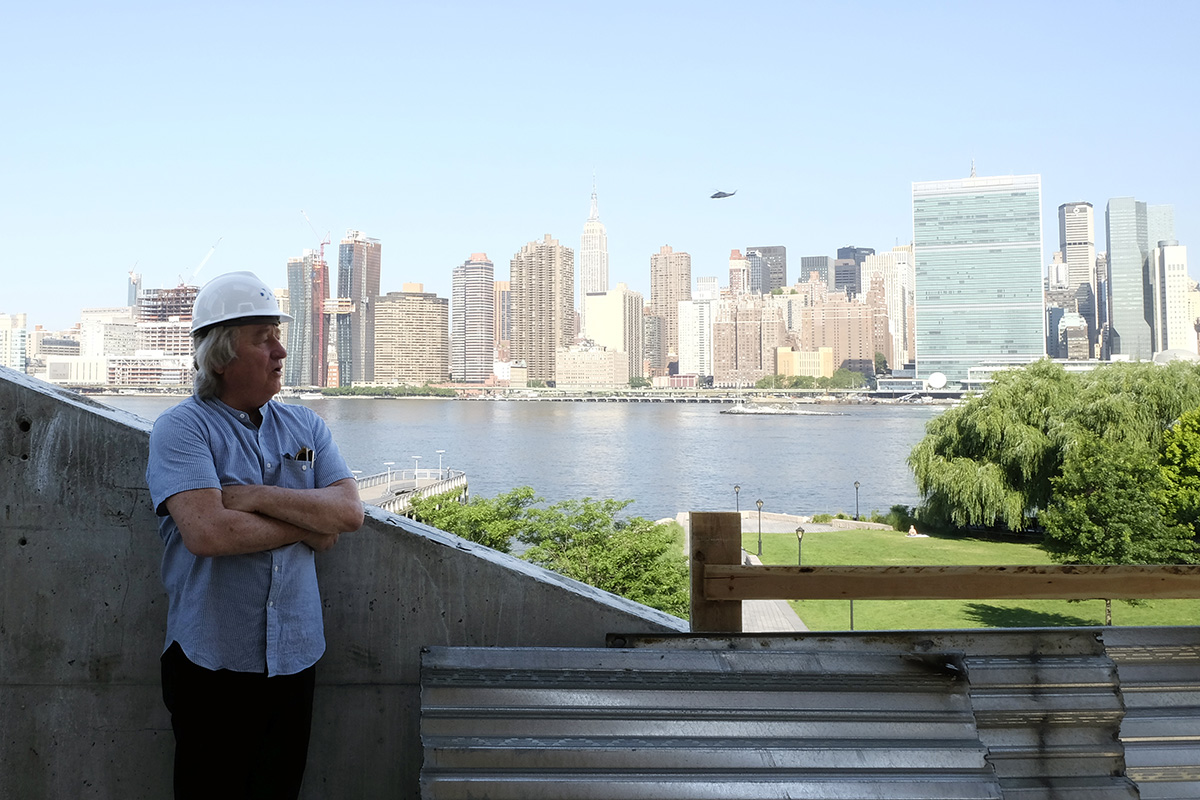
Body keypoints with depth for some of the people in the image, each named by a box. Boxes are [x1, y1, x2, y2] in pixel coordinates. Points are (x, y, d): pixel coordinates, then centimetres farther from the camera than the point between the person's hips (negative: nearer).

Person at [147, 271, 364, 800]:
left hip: (295, 656, 5)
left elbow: (350, 511, -5)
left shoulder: (305, 426, 7)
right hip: (214, 662, -4)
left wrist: (258, 497, -17)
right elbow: (206, 532, -23)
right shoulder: (181, 428, -8)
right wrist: (309, 526, -11)